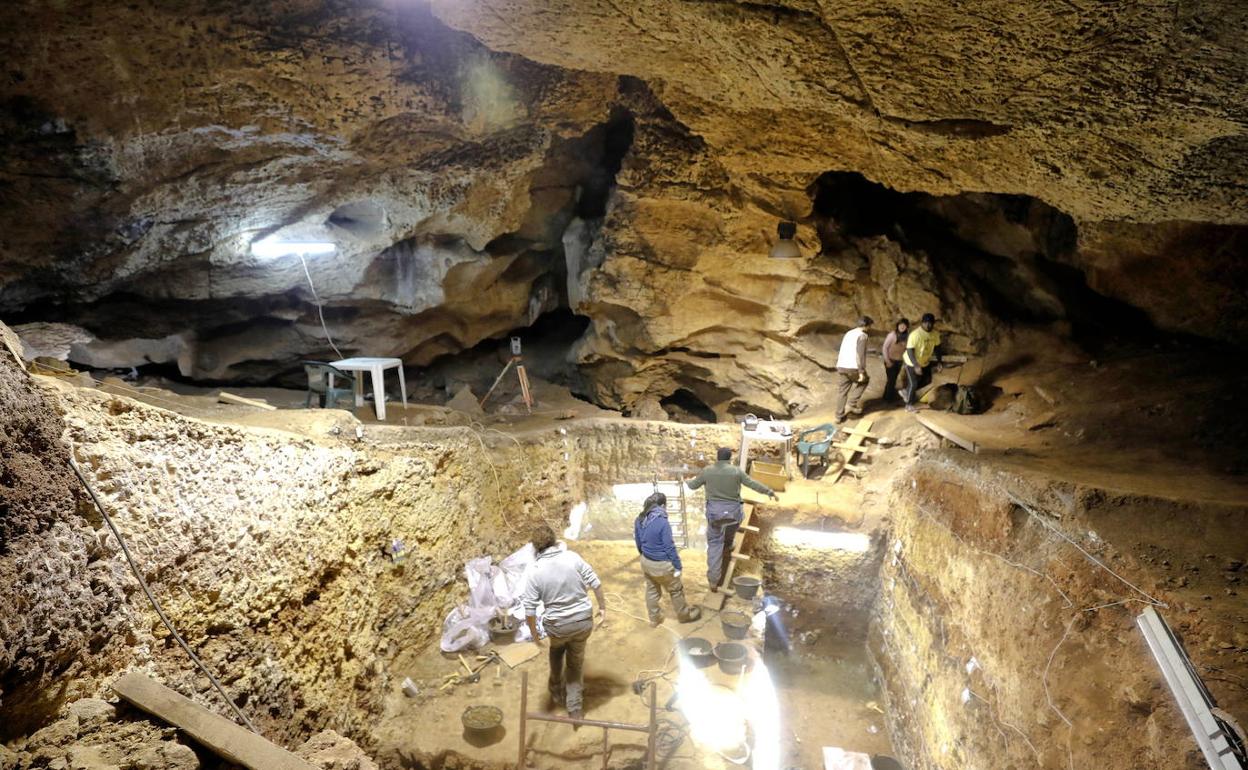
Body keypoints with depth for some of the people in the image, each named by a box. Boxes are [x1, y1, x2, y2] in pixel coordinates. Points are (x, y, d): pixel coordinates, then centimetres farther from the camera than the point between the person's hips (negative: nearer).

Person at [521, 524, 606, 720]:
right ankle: (574, 708, 26)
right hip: (584, 621, 1)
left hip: (558, 625, -1)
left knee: (556, 652, 33)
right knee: (576, 662, 21)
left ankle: (557, 690, 50)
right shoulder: (572, 557, -10)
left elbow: (529, 607, -14)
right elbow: (595, 583, -6)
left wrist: (534, 632, 0)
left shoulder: (537, 572, -15)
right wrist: (602, 607, 6)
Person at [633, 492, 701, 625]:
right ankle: (684, 615, 36)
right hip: (661, 565, -6)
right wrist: (677, 566, -10)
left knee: (651, 590, 22)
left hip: (645, 562, 6)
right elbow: (670, 547, -20)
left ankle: (654, 618, 36)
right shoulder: (662, 523, -27)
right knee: (676, 590, 17)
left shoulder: (639, 520, -6)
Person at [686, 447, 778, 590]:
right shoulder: (736, 471, -4)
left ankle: (713, 579, 2)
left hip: (714, 511, 1)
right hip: (733, 511, 0)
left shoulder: (707, 471, -1)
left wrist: (689, 481, 34)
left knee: (714, 544, 6)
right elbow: (753, 484, 1)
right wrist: (770, 492, 14)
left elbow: (693, 485, 11)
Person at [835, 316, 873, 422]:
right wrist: (861, 371, -17)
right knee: (864, 380, 22)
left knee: (842, 391, 12)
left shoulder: (848, 333, 19)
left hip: (841, 366, 7)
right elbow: (860, 354, -16)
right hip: (853, 367, -7)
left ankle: (839, 416, 14)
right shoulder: (862, 335, -6)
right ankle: (852, 404, 13)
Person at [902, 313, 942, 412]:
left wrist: (938, 361, 0)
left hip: (925, 362, 7)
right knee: (913, 383, -1)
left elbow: (935, 347, 5)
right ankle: (909, 405, 16)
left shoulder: (935, 334, -10)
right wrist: (916, 365, -36)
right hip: (912, 363, -7)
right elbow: (909, 351, -30)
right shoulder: (915, 334, -30)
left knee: (927, 380, 18)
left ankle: (907, 392, 34)